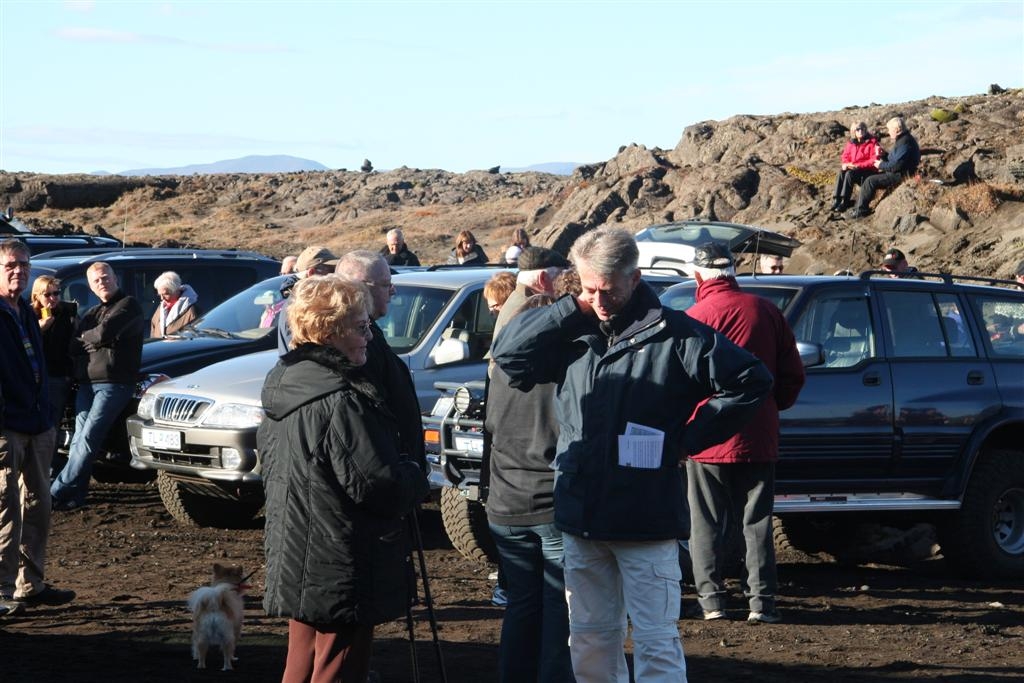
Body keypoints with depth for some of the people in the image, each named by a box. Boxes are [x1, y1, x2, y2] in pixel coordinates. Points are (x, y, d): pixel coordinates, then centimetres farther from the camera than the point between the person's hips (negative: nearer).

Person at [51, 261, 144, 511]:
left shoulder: (128, 306, 2)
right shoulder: (91, 314, 25)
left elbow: (105, 332, -15)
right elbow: (74, 348, 10)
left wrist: (86, 338, 4)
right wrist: (97, 340, -6)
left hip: (115, 383, -7)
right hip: (87, 383, 7)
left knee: (88, 439, -13)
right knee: (79, 440, -1)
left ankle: (57, 492, -16)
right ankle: (76, 494, 0)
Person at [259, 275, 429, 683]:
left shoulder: (284, 385, 8)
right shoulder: (341, 401, -22)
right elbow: (374, 484, -24)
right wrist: (415, 479, -2)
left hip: (294, 559, 9)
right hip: (340, 571, -9)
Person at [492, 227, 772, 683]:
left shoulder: (673, 335, -6)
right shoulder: (573, 332, 9)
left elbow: (751, 381, -5)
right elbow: (508, 354, 2)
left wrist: (687, 438, -6)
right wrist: (573, 307, -4)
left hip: (647, 520, -5)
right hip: (582, 518, 5)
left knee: (656, 644, -5)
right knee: (589, 641, 14)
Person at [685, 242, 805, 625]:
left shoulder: (695, 317, -11)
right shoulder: (767, 312, 2)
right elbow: (793, 374, 7)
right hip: (758, 438, 3)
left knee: (706, 523, 6)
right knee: (757, 522, 9)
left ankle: (711, 600, 3)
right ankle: (761, 601, 5)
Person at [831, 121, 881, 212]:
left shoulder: (872, 142, -9)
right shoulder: (851, 143, 10)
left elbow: (874, 161, -16)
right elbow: (845, 156, 13)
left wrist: (858, 165, -23)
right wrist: (845, 164, -11)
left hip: (868, 171, -6)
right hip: (852, 169, 6)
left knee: (850, 174, -31)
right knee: (841, 172, -24)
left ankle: (845, 202, -29)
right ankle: (836, 200, -27)